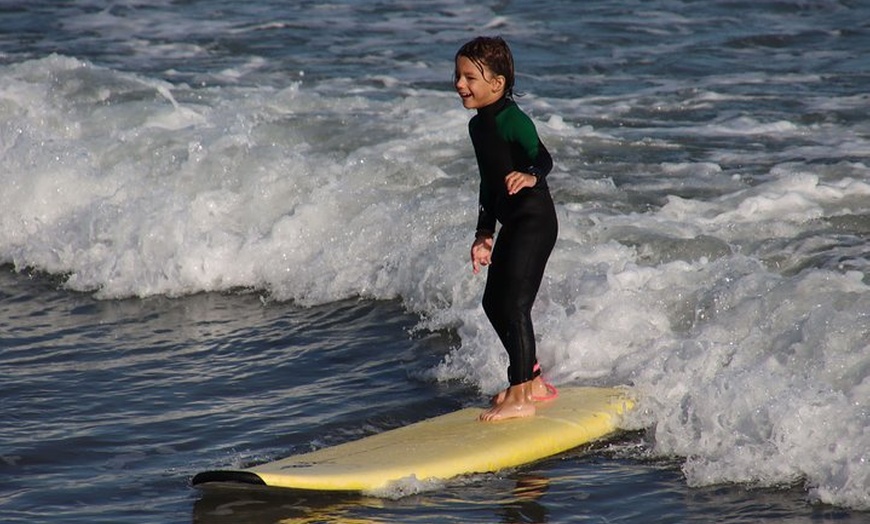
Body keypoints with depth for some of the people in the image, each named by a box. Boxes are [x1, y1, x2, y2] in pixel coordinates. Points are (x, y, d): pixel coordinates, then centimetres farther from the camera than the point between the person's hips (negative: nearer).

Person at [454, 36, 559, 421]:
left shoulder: (513, 120, -17)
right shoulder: (478, 125, 12)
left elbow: (543, 157, -30)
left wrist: (530, 176, -52)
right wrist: (484, 233, 23)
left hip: (535, 220, -10)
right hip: (512, 224, 10)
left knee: (515, 305, -11)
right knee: (494, 303, 16)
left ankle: (519, 397, -5)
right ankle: (533, 381, 30)